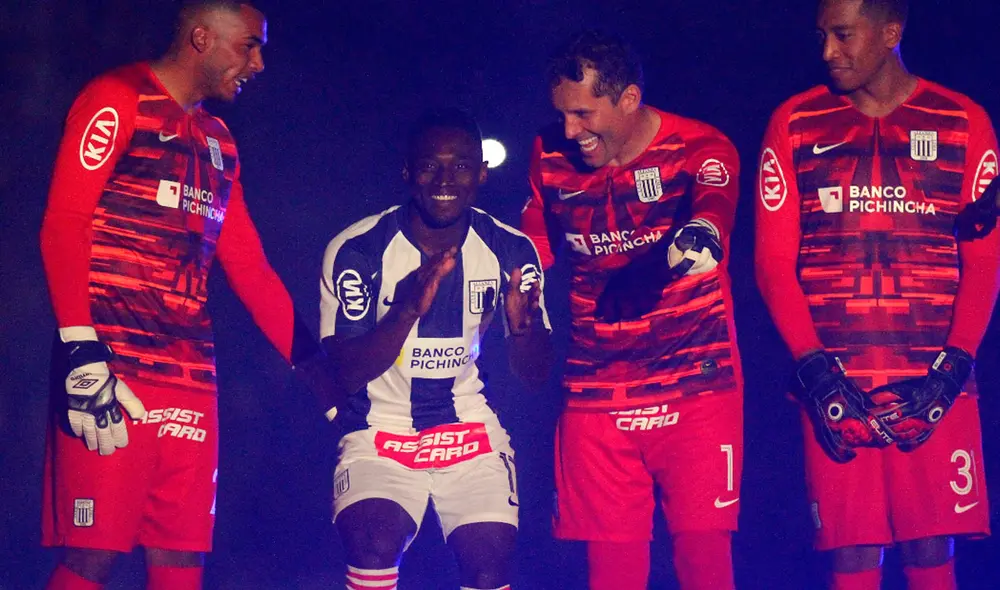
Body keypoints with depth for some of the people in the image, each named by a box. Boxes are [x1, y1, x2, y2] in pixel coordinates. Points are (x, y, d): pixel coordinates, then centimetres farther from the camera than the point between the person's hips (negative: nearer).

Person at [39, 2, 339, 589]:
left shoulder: (219, 142, 23)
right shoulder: (119, 100, 1)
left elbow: (249, 266, 23)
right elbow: (63, 225, -8)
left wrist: (315, 365, 16)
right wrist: (81, 351, -19)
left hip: (190, 376, 7)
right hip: (111, 366, -7)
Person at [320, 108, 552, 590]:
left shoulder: (510, 251, -2)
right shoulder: (357, 251, -11)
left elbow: (535, 375, -1)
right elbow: (347, 373, -15)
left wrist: (523, 326, -24)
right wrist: (409, 308, -31)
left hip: (471, 429, 3)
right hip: (379, 433, -3)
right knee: (375, 547, -29)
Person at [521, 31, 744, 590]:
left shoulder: (702, 149, -10)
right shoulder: (552, 157, 4)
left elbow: (711, 222, -32)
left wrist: (694, 240, -51)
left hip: (696, 390, -3)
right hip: (595, 393, 4)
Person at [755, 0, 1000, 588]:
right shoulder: (795, 124, 8)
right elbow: (775, 261, 5)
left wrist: (953, 366, -8)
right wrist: (813, 366, -8)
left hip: (936, 385, 0)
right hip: (836, 386, 0)